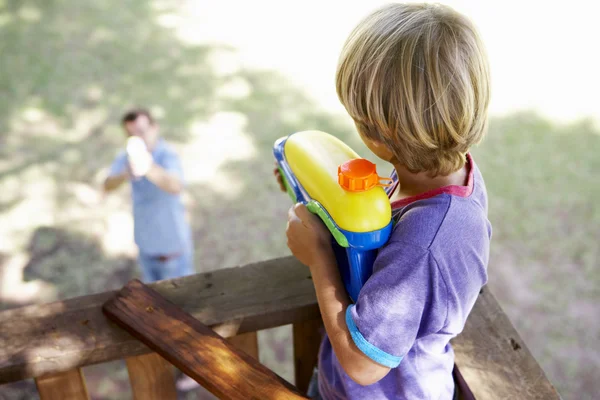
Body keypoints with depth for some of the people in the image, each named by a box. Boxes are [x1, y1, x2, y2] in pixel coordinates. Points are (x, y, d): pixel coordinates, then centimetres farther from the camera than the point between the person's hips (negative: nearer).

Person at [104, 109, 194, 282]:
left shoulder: (167, 155, -25)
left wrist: (148, 167, -65)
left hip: (173, 245, -5)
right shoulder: (127, 156, -6)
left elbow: (175, 187, -46)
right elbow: (108, 186, -19)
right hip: (146, 245, 6)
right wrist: (125, 175, -41)